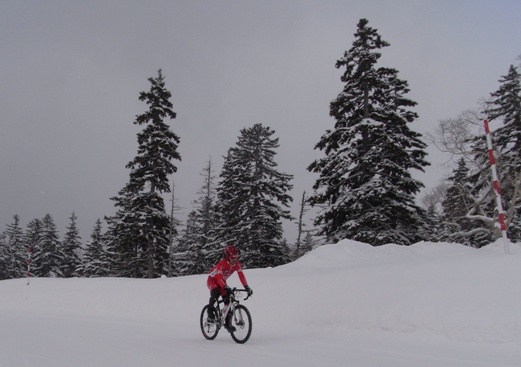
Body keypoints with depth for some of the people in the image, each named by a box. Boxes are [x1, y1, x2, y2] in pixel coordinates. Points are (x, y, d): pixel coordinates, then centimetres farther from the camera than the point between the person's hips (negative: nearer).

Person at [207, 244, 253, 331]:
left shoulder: (237, 264, -17)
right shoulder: (222, 263, -34)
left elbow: (241, 275, -21)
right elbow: (219, 277, -44)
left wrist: (247, 287, -33)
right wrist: (226, 287, -58)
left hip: (222, 281, 5)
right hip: (212, 279, -5)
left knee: (228, 300, -9)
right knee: (216, 293, -37)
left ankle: (228, 323, 1)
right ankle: (210, 311, -11)